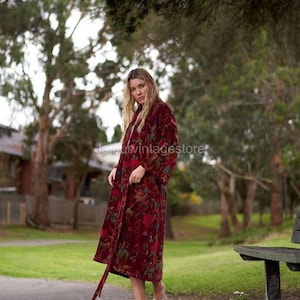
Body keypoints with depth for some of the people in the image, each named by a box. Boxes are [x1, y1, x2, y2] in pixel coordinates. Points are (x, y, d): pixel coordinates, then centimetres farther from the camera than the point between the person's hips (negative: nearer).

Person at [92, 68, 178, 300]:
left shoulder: (162, 110, -2)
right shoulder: (136, 115, 20)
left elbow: (170, 147, -12)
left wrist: (144, 168, -19)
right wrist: (118, 168, 7)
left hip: (147, 185, -8)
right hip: (127, 185, 8)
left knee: (144, 236, -7)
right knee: (127, 237, 2)